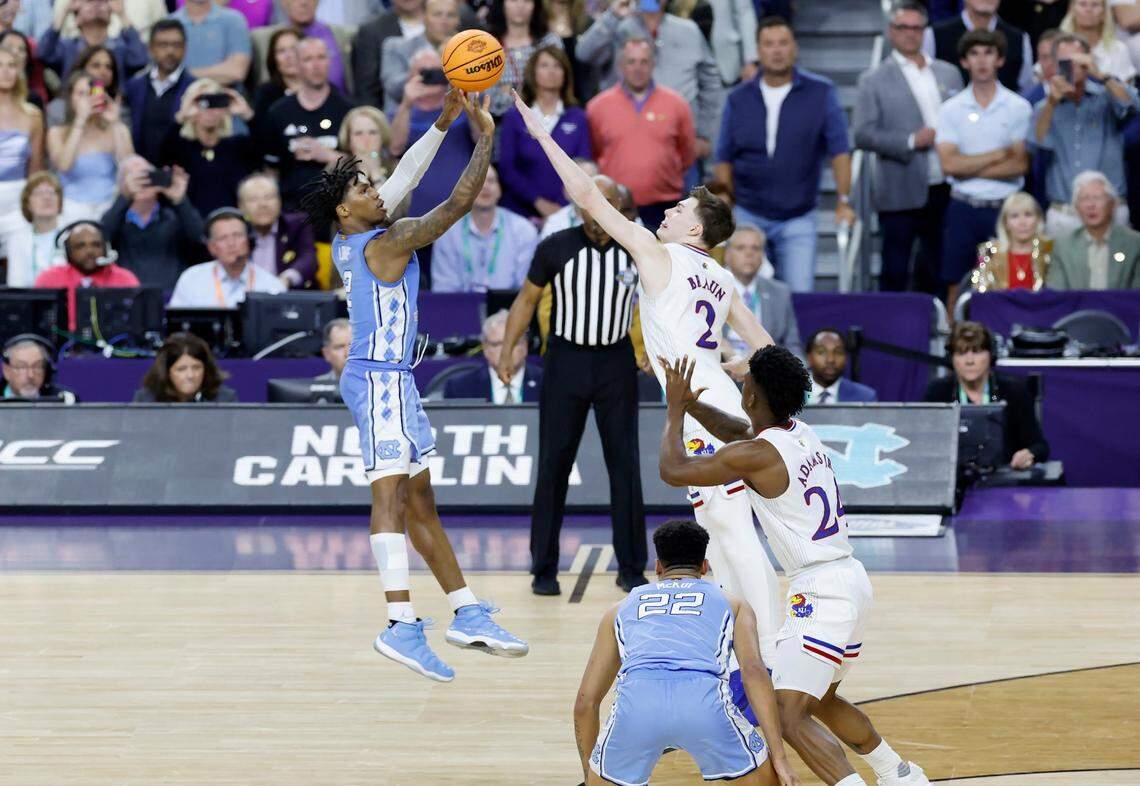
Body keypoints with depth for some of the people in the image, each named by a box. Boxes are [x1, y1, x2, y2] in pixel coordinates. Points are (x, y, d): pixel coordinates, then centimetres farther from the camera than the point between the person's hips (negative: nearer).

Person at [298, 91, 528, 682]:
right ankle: (401, 625, -25)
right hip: (382, 377, -10)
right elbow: (457, 204, -16)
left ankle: (466, 612, 19)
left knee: (419, 499, 13)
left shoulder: (348, 243, 10)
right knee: (390, 494, -17)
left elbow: (401, 184, 21)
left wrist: (444, 123, 21)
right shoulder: (386, 245, -14)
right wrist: (485, 139, -6)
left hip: (385, 378, 10)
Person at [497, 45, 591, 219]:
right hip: (521, 210, -1)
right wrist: (539, 202, -10)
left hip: (565, 211, 1)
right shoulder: (514, 118, 6)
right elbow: (506, 168, 0)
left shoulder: (578, 118, 8)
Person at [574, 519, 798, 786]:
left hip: (637, 697, 1)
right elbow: (754, 670, 12)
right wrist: (779, 757, 8)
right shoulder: (732, 604, 32)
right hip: (703, 699, -1)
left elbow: (585, 701, 34)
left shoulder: (621, 609, 37)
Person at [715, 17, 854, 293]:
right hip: (748, 216, 2)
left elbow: (839, 151, -3)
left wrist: (844, 202, -7)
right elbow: (724, 159, 8)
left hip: (798, 218, -2)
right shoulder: (739, 100, 4)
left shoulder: (821, 93, -2)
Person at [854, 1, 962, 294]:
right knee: (894, 275, -1)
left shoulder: (948, 73, 13)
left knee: (936, 273, 10)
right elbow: (863, 135, -8)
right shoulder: (874, 80, 0)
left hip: (944, 192, 4)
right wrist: (910, 142, -16)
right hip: (901, 194, -4)